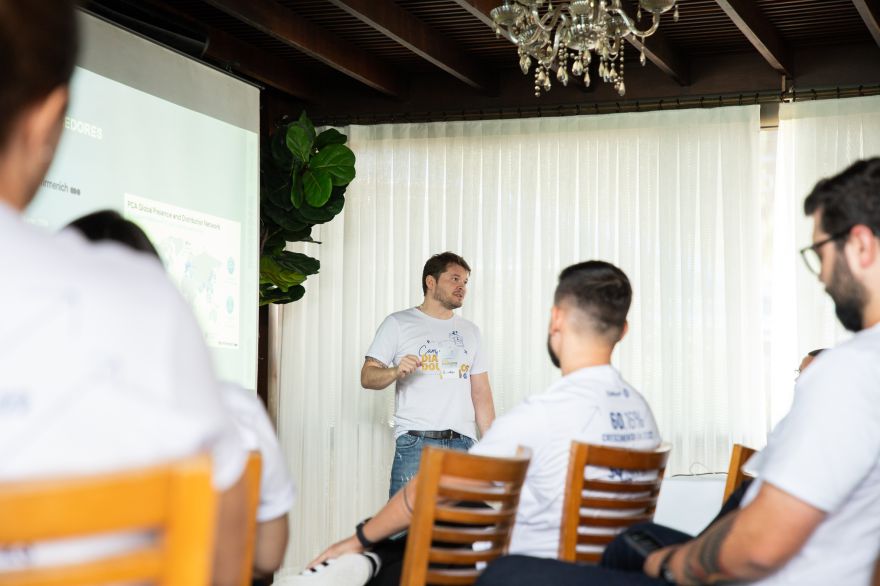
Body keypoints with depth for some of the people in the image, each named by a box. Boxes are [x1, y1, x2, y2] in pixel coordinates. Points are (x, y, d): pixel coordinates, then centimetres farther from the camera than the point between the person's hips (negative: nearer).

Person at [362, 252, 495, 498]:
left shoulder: (470, 331, 19)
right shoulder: (398, 323, 6)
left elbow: (481, 394, 17)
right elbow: (367, 377, 1)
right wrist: (396, 371, -20)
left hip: (462, 443, 4)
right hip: (415, 442, -4)